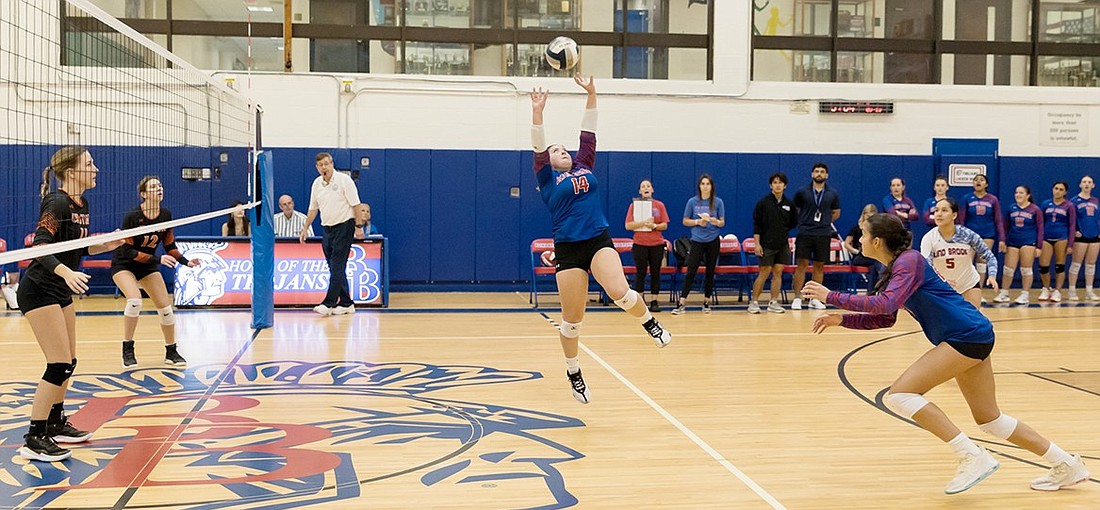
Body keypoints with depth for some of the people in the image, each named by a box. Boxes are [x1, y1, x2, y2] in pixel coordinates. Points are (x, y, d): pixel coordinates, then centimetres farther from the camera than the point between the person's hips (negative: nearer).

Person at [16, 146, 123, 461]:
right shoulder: (57, 203, -19)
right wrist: (66, 273, -42)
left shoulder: (81, 204, 7)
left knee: (68, 363, 15)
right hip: (39, 291, -9)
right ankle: (33, 441, -6)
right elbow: (40, 248, -28)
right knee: (59, 365, -12)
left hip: (61, 293, 9)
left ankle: (56, 424, 31)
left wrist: (107, 245, 2)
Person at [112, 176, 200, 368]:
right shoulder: (132, 217, -24)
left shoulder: (166, 216, -8)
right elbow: (127, 251, -25)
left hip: (148, 266, 5)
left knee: (166, 308, -3)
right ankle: (127, 349, -13)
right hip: (123, 265, -5)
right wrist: (158, 259, -33)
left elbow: (170, 245, 3)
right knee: (135, 300, -29)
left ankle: (171, 352, 15)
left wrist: (185, 261, -13)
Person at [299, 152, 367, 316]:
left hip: (344, 226, -6)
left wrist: (359, 225, -13)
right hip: (326, 228, 7)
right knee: (335, 269, 7)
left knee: (337, 267, -10)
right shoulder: (317, 184, 9)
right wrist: (306, 228, 17)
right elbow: (313, 208, 18)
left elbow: (355, 205, -9)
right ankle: (346, 304, 13)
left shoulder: (344, 180, -8)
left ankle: (329, 303, -12)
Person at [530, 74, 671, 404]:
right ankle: (574, 374, 22)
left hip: (599, 241, 2)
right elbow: (538, 147, -7)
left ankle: (650, 322, 6)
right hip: (568, 249, -1)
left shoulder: (584, 167, 16)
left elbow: (589, 133, 13)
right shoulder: (548, 179, 7)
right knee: (572, 318, 2)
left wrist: (591, 95, 7)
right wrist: (537, 112, -18)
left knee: (620, 293, -24)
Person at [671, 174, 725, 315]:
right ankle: (682, 303, -6)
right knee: (691, 271, -6)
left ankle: (707, 302, 16)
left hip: (713, 241, 1)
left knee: (710, 272, 6)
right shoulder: (692, 201, 1)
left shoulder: (718, 202, 1)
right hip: (697, 241, -1)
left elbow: (722, 222, 4)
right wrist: (698, 222, -13)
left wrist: (716, 221, -18)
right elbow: (685, 221, 4)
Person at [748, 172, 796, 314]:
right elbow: (756, 224, -5)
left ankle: (773, 303, 10)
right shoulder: (763, 203, -4)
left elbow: (794, 222, 17)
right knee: (764, 273, -3)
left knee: (778, 272, 4)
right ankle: (754, 302, 6)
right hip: (766, 244, -4)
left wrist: (783, 229, 5)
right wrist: (757, 243, -10)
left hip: (782, 245, 4)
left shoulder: (789, 204, 5)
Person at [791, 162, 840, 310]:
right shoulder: (802, 192, 1)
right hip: (804, 233, -2)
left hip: (824, 234, 2)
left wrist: (825, 222, 10)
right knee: (801, 265, -4)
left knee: (819, 267, 6)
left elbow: (836, 212, 19)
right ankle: (797, 298, 0)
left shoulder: (833, 194, 6)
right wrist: (803, 221, 7)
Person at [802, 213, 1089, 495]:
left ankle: (973, 458, -13)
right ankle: (1066, 465, 26)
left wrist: (832, 297, -22)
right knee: (990, 420, 15)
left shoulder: (908, 261, -14)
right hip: (970, 338, 10)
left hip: (967, 335, -10)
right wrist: (841, 319, 8)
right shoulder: (894, 268, 14)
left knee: (899, 395, -15)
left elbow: (885, 304, -28)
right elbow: (884, 318, 18)